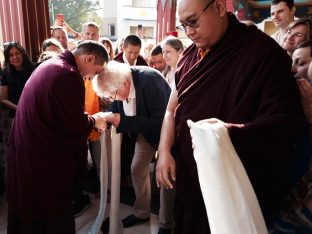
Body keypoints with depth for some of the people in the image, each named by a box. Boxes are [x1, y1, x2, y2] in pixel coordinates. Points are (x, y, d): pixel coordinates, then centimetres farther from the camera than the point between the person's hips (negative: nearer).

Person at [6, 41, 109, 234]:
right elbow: (76, 126, -21)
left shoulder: (48, 65, 8)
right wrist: (94, 120, -1)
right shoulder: (70, 76, -24)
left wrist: (87, 118, 10)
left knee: (28, 210, 25)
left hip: (25, 150, 9)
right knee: (55, 217, 12)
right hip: (47, 159, -9)